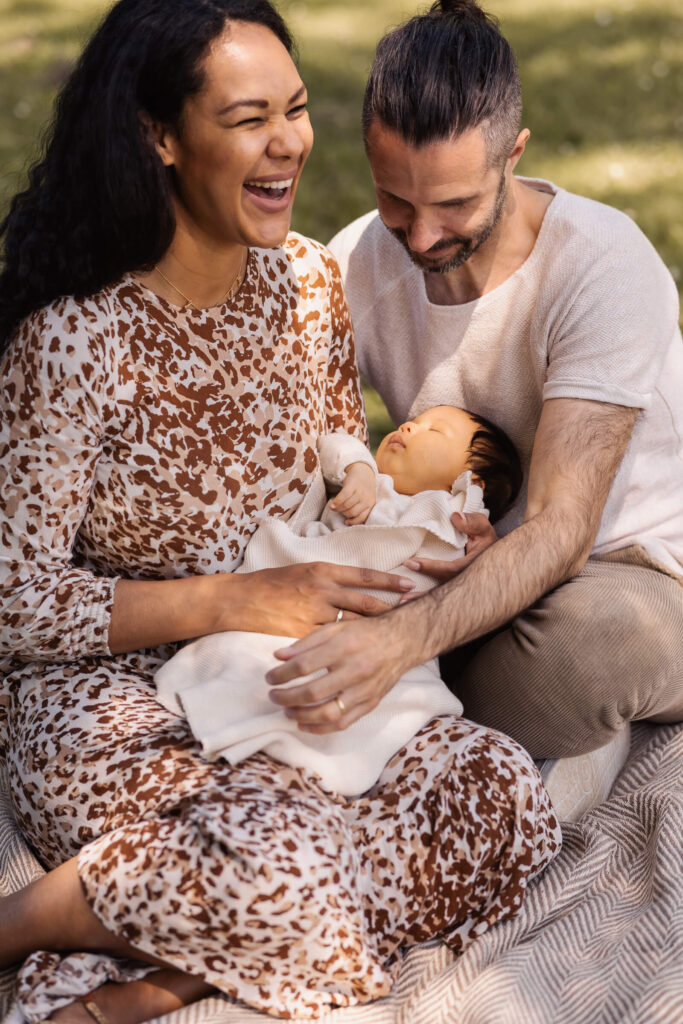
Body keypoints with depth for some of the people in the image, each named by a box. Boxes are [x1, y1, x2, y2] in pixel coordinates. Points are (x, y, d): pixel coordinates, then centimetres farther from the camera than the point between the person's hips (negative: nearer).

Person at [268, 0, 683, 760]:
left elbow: (560, 532, -30)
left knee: (594, 637, -39)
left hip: (621, 570, -3)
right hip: (465, 574, 3)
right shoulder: (357, 264, -6)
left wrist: (406, 637, -48)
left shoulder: (604, 265, -22)